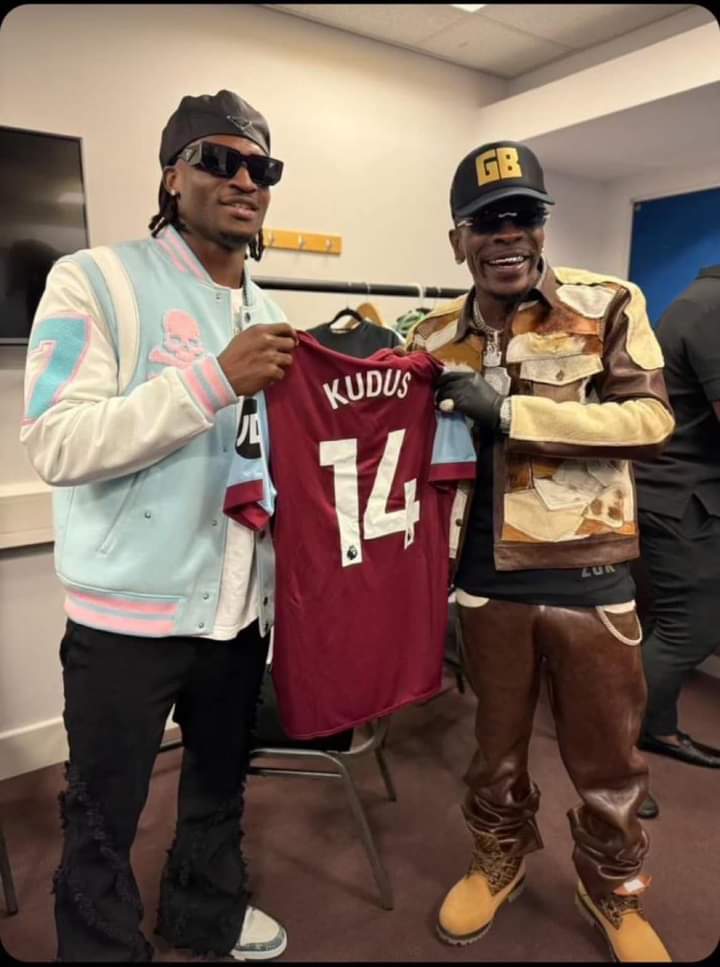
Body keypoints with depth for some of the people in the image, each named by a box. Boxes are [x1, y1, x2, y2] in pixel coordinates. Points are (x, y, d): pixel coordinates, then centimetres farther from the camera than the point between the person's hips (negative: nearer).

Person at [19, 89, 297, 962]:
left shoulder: (265, 311, 10)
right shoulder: (94, 281, -10)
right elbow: (56, 444, -21)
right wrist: (214, 380, -26)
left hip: (241, 602, 6)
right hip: (130, 609, -6)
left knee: (221, 782, 25)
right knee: (103, 814, 14)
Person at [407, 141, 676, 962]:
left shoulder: (608, 306, -5)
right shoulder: (436, 337, 4)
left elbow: (650, 417, -15)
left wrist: (510, 410, -21)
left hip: (588, 574, -1)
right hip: (487, 578, 2)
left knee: (606, 756, 16)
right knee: (496, 744, 20)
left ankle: (612, 890, 44)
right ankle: (497, 861, 48)